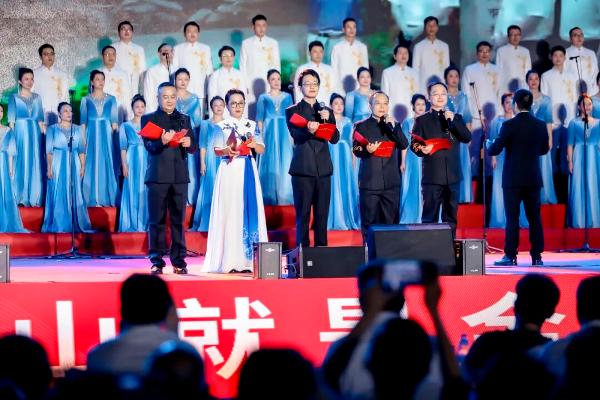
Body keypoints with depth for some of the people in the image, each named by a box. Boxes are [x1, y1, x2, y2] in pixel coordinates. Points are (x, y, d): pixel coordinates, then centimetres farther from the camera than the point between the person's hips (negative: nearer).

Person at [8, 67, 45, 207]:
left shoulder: (37, 97, 12)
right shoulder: (14, 98, 3)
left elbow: (40, 119, 11)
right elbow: (11, 119, -1)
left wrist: (43, 132, 2)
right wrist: (11, 135, -10)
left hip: (35, 133, 3)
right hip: (20, 133, -3)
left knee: (35, 164, 2)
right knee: (21, 163, -3)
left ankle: (34, 197, 7)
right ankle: (20, 198, 0)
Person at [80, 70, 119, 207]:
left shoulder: (111, 99, 9)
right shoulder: (86, 100, 7)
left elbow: (114, 121, 7)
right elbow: (83, 121, 4)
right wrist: (83, 139, -5)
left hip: (107, 135, 1)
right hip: (92, 135, -1)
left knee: (107, 164, -1)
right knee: (92, 165, -3)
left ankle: (107, 198, 3)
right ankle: (93, 199, -2)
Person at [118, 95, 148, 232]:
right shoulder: (125, 126, 7)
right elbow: (123, 147, 3)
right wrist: (124, 165, -8)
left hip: (147, 161, 2)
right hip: (132, 160, -2)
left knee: (146, 191, 0)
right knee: (132, 191, -2)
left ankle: (145, 223, 5)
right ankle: (132, 224, 1)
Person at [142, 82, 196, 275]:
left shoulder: (184, 119, 15)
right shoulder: (149, 119, 5)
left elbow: (193, 148, 10)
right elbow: (148, 145, -8)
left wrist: (188, 143, -14)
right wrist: (162, 141, -28)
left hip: (179, 177, 3)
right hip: (158, 176, -3)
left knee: (178, 220, 5)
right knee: (157, 221, -2)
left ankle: (178, 261, 8)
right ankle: (157, 261, 0)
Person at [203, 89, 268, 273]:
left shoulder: (252, 125, 12)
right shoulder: (222, 125, 4)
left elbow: (262, 150, 11)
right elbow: (217, 150, -1)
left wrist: (254, 145, -9)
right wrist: (227, 151, -21)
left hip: (248, 171, 3)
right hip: (230, 170, -3)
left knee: (250, 209, -2)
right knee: (230, 211, -7)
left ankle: (248, 259, -1)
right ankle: (230, 260, -7)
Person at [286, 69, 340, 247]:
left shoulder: (326, 111, 15)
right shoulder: (293, 110, 5)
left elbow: (335, 139, 6)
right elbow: (296, 135, -11)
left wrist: (328, 120, -10)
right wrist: (308, 129, -33)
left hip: (323, 169, 3)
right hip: (303, 168, -3)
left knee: (322, 214, 4)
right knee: (303, 213, -5)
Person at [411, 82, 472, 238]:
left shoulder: (456, 118, 14)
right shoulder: (422, 120, 8)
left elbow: (467, 138, 0)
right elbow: (414, 144, 1)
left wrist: (453, 120, -12)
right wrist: (422, 149, -21)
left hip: (452, 176, 2)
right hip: (432, 177, -2)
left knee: (451, 217, 6)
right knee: (430, 216, -3)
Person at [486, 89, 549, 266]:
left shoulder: (509, 125, -12)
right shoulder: (541, 125, 1)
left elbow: (494, 150, -11)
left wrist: (489, 144, 11)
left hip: (513, 178, -4)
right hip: (533, 178, 4)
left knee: (512, 218, 0)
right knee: (534, 217, 8)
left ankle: (510, 256, -1)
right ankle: (536, 256, 8)